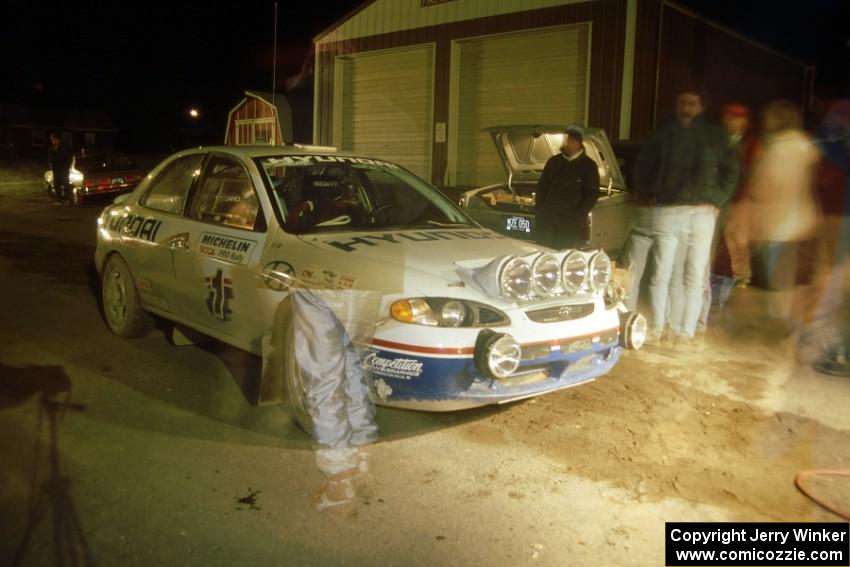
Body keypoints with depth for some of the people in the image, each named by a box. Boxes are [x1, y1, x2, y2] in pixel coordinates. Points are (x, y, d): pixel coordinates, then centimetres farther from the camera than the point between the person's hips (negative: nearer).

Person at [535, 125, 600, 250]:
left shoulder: (589, 165, 0)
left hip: (570, 222, -4)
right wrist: (539, 209, 4)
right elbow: (541, 186, 16)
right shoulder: (553, 161, 13)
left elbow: (592, 194, -3)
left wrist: (578, 216, -11)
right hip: (546, 217, 4)